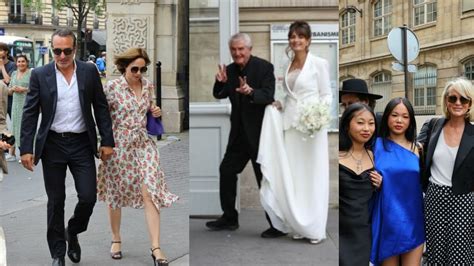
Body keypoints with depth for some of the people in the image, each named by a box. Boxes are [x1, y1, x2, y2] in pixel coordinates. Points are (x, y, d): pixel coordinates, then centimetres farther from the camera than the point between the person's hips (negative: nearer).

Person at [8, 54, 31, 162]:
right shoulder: (14, 73, 14)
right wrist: (12, 89, -2)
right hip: (16, 105, 6)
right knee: (14, 127, 8)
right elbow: (9, 91, 19)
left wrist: (24, 89, -15)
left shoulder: (31, 74, -5)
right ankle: (12, 152, 16)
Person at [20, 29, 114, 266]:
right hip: (52, 145, 0)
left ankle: (72, 232, 30)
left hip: (82, 144, 1)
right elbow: (30, 114, -2)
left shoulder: (89, 72, 1)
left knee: (88, 197, -2)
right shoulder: (40, 75, -2)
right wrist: (26, 149, -8)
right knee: (55, 202, 7)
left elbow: (101, 108, 4)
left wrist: (107, 141, -1)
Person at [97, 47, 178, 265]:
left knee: (150, 193, -6)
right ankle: (116, 239, 31)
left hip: (144, 144, 3)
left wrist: (155, 111, -2)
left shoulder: (148, 85, 3)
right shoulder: (112, 87, -11)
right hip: (119, 146, -3)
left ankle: (156, 247, -2)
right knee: (116, 193, 11)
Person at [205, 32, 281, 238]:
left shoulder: (264, 67, -10)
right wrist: (220, 82, -14)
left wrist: (250, 92, -39)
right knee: (226, 171, 12)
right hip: (239, 132, 7)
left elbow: (269, 96, -20)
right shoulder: (230, 70, 7)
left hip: (259, 131, -7)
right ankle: (229, 218, 27)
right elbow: (219, 95, 7)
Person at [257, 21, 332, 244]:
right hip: (290, 124, 6)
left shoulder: (319, 63, -4)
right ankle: (298, 225, 16)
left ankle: (315, 228, 9)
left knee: (313, 175, 0)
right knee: (292, 175, 6)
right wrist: (279, 104, 1)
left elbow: (326, 95, -4)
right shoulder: (288, 64, 13)